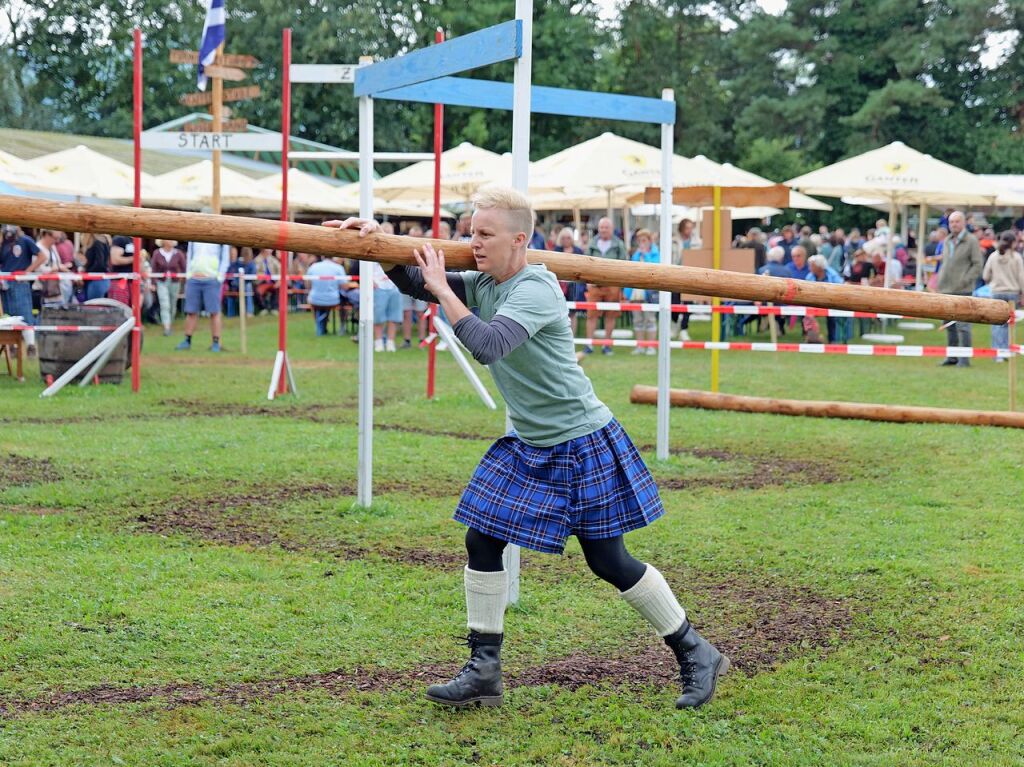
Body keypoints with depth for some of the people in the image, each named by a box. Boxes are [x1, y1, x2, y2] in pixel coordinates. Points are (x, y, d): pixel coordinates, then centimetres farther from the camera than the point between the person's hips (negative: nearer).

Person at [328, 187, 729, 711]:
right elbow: (414, 283, 9)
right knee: (482, 541, 0)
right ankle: (483, 673, 9)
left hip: (582, 444, -8)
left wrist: (443, 290, -28)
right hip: (528, 446, 8)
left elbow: (487, 345, -36)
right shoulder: (484, 284, 4)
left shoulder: (535, 289, -22)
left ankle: (695, 654, 16)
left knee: (609, 562, -1)